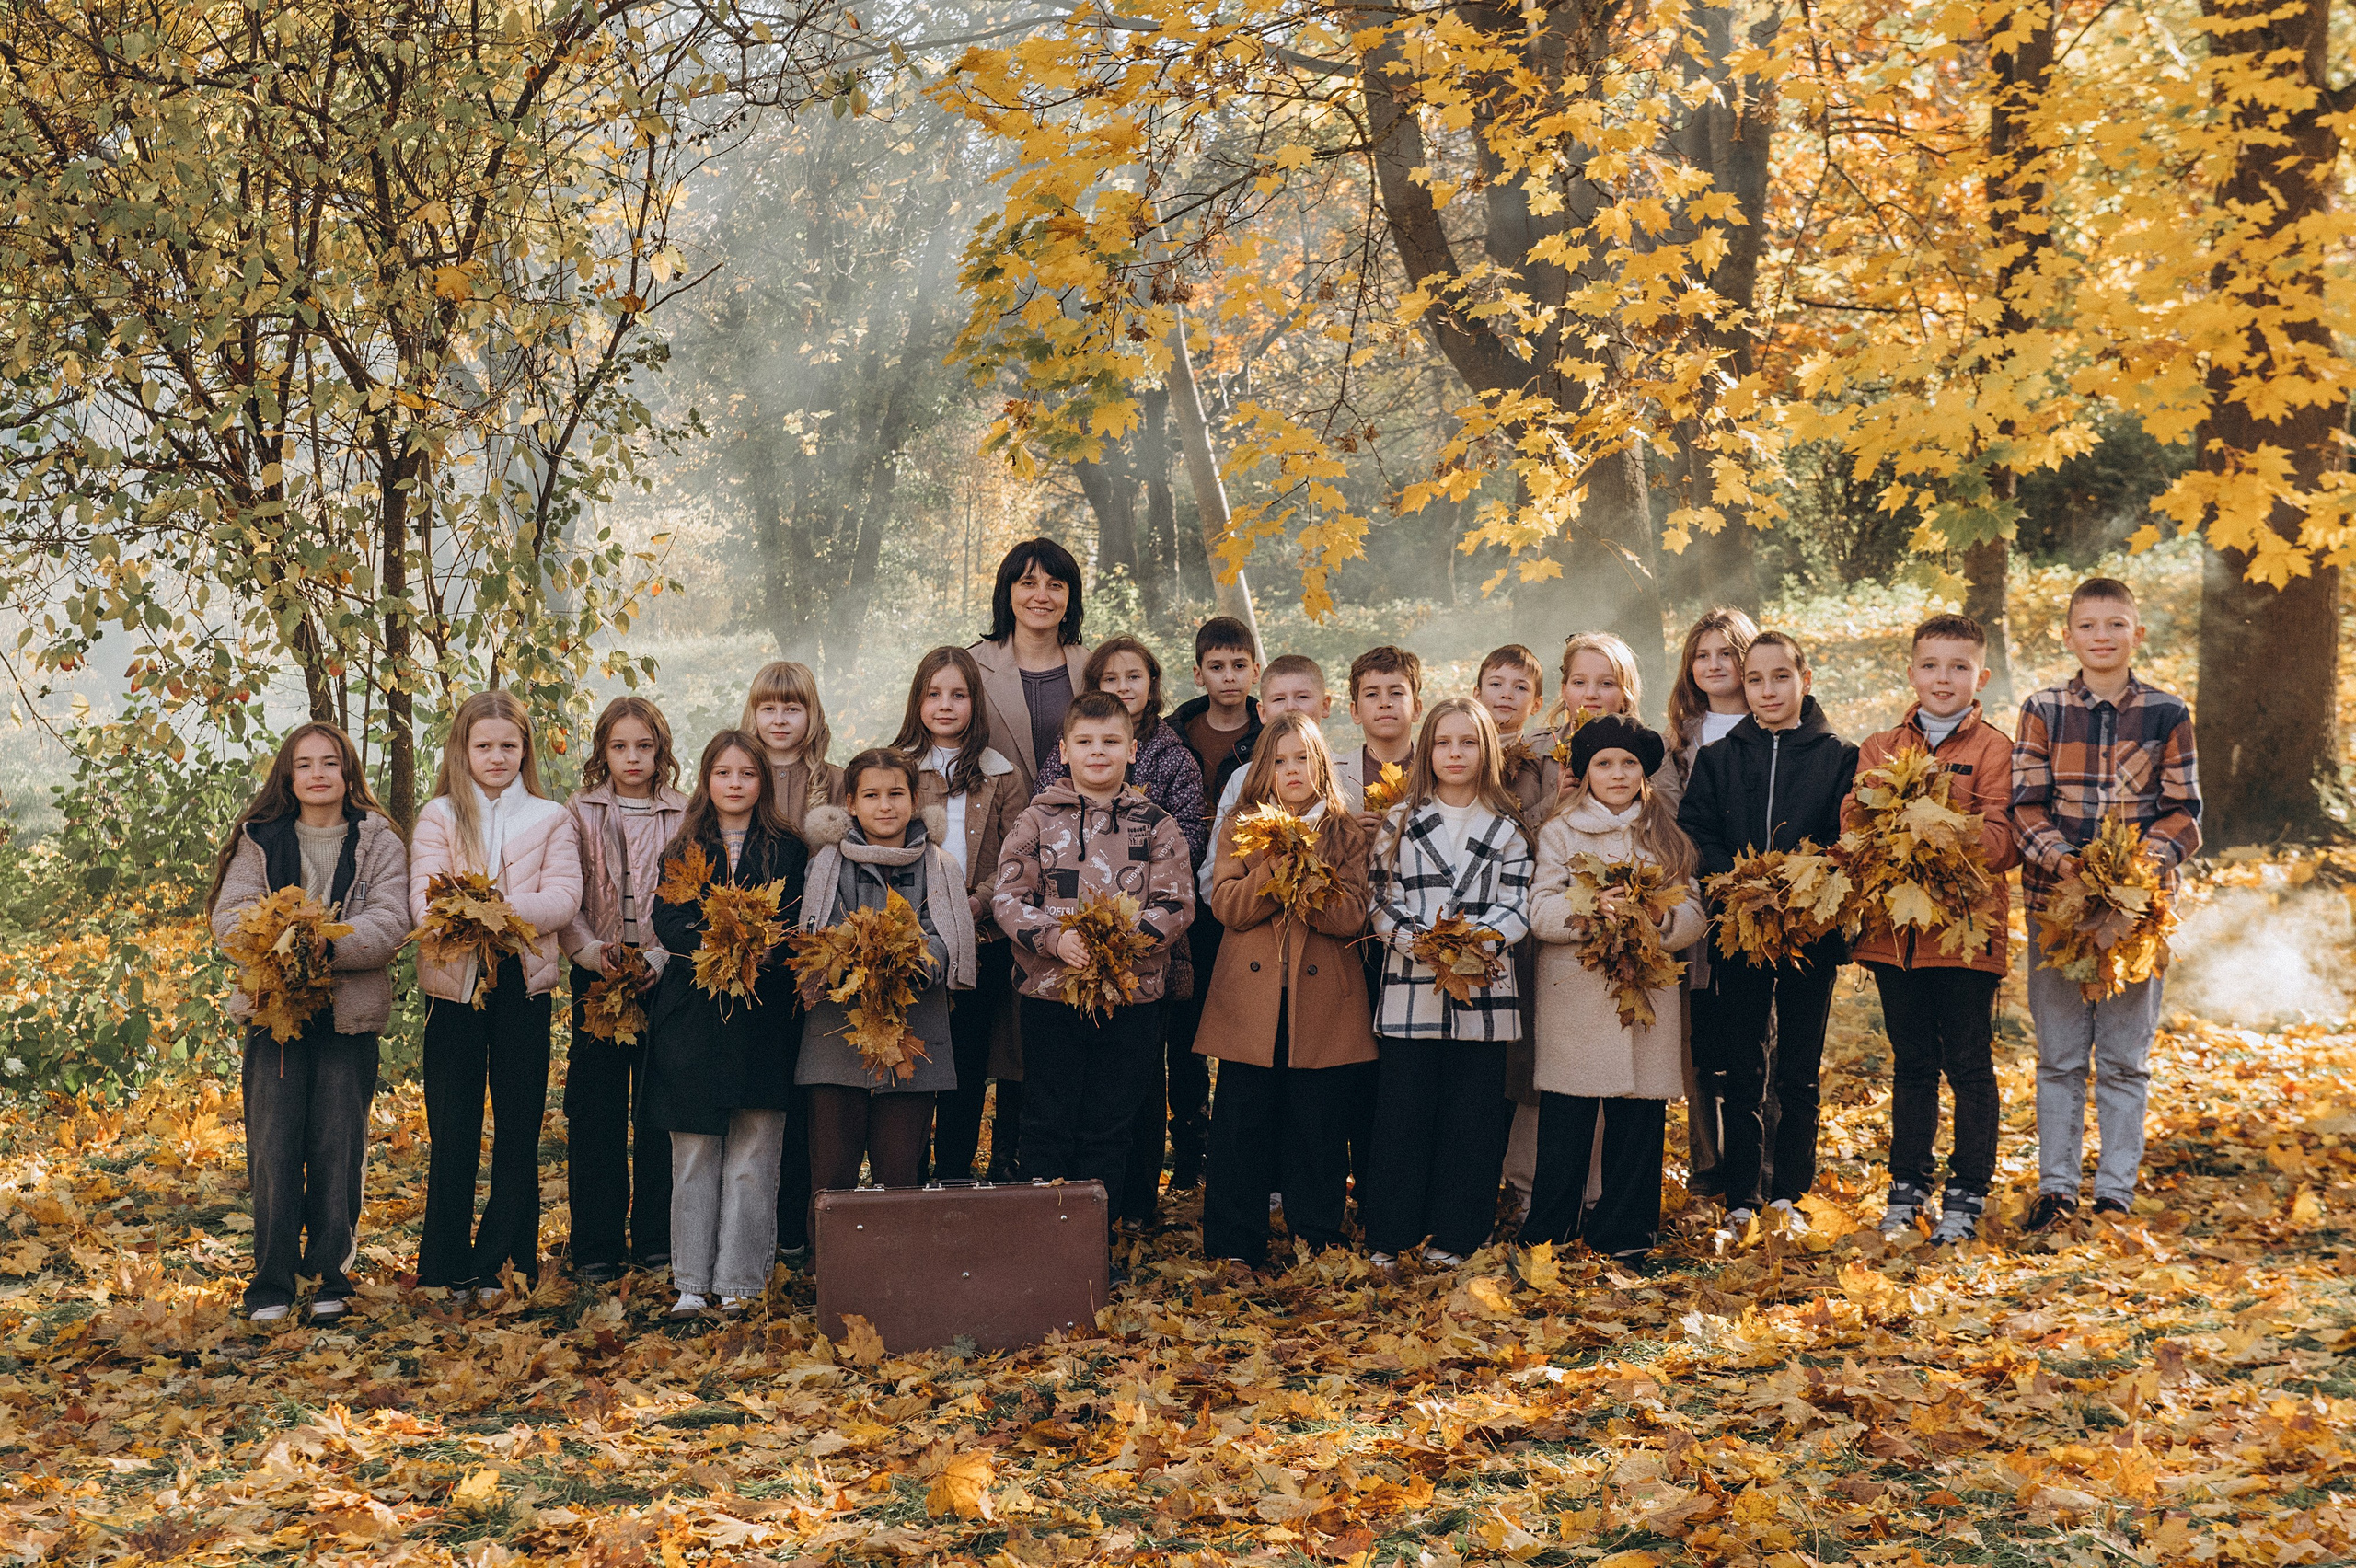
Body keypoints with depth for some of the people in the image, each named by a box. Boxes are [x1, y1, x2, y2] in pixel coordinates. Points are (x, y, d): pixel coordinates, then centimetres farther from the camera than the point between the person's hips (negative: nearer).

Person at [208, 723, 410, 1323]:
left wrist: (325, 944, -23)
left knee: (338, 1147, 1)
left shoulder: (380, 842, 5)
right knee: (273, 1147, -3)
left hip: (350, 1014, -1)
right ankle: (272, 1284, 5)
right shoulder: (259, 840, 9)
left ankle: (329, 1275, 14)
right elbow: (228, 916, -1)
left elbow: (390, 924, -7)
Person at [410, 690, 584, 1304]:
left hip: (523, 981, 1)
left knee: (519, 1127, 3)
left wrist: (501, 910, -22)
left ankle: (501, 1262, 10)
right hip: (453, 981, -1)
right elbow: (423, 899, -6)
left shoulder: (550, 819, 8)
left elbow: (564, 897, -5)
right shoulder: (439, 816, 6)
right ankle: (450, 1265, 9)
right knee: (452, 1128, 2)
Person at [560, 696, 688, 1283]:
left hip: (664, 977, 0)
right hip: (597, 980, 0)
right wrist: (593, 952, -14)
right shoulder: (580, 813, 8)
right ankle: (597, 1246, 6)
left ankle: (656, 1239, 11)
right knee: (596, 1113, 0)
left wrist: (660, 958, -12)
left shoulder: (684, 816, 6)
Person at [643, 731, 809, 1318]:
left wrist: (766, 950, -20)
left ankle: (740, 1281, 3)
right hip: (694, 1014, 1)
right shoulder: (681, 851, 12)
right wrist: (716, 944, -19)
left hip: (764, 1014, -1)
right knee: (694, 1155, 3)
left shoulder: (788, 850, 9)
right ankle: (692, 1282, 8)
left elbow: (800, 920, 0)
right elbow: (667, 922, 0)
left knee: (752, 1157, -2)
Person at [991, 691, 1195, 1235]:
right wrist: (1055, 939, -18)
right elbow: (1007, 897, 0)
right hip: (1050, 991, 0)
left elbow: (1176, 904, 0)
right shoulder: (1038, 819, 4)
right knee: (1047, 1125, 4)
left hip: (1132, 992, 0)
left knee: (1109, 1128, 7)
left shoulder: (1156, 825, 5)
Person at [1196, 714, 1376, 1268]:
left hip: (1322, 1001, 0)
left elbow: (1352, 916, -5)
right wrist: (1278, 866, -16)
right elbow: (1228, 905, -5)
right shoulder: (1240, 828, 9)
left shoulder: (1346, 834, 8)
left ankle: (1315, 1241, 14)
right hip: (1251, 1000, 0)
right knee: (1242, 1124, 1)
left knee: (1319, 1130, 3)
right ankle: (1235, 1249, 8)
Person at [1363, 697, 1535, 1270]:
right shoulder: (1400, 822, 7)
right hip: (1411, 987, -1)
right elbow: (1381, 899, 1)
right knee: (1403, 1112, 1)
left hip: (1482, 989, 1)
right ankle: (1388, 1237, 9)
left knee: (1472, 1115, 2)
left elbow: (1516, 905, 1)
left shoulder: (1508, 828, 8)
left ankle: (1454, 1235, 11)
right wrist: (1422, 946, -15)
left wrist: (1474, 943, -17)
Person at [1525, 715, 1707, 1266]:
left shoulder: (1666, 837, 15)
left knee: (1640, 1118, 1)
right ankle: (1550, 1233, 9)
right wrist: (1586, 912, -23)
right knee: (1566, 1121, -1)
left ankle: (1625, 1233, 12)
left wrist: (1655, 915, -15)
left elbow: (1694, 916, 5)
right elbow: (1539, 912, -5)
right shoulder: (1559, 832, 8)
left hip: (1649, 989, 2)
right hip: (1575, 997, -2)